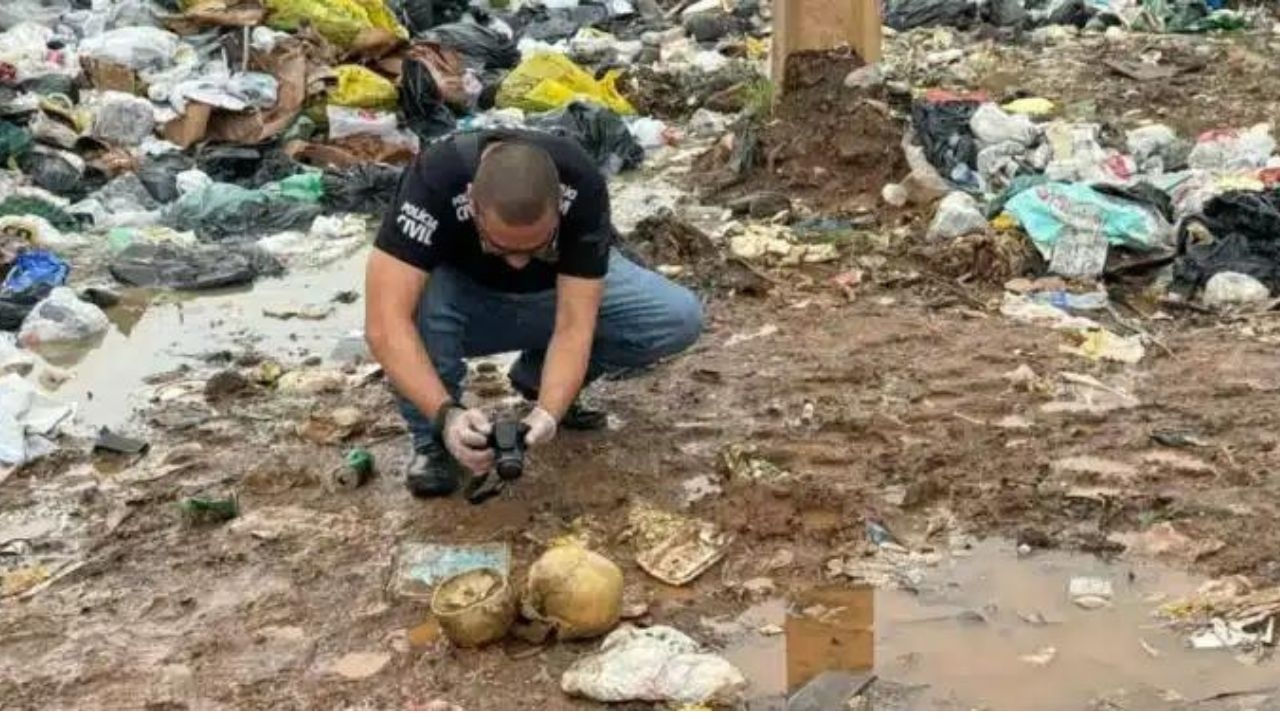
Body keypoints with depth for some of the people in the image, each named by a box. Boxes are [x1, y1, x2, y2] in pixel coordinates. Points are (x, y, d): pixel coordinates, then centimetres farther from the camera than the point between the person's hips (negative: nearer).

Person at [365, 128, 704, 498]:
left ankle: (539, 375, 3)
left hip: (558, 290, 2)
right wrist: (447, 414, -54)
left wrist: (548, 412, -49)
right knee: (419, 297, -37)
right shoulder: (433, 180, -37)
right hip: (466, 295, -2)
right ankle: (433, 439, -11)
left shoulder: (582, 186, -32)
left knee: (680, 318, -21)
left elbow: (574, 325, -33)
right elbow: (385, 323, -43)